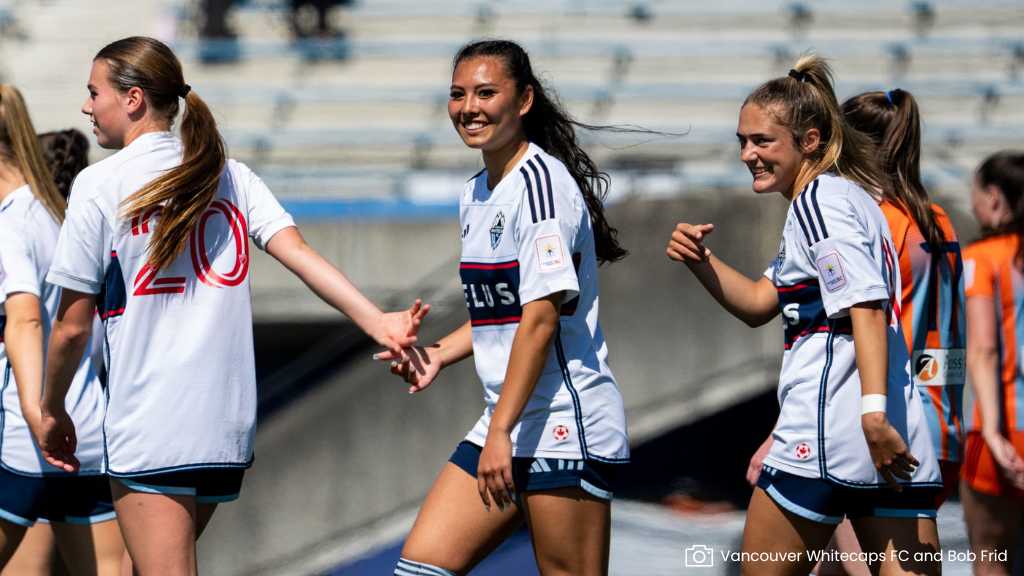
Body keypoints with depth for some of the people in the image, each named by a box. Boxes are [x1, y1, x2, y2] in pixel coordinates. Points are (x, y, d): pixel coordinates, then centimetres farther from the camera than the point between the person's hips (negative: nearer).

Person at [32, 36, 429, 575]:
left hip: (147, 430, -6)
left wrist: (52, 410, 10)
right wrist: (377, 322, -15)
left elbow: (72, 325, -4)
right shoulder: (230, 176, 9)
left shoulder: (99, 184, -5)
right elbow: (298, 253, -7)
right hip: (228, 425, 7)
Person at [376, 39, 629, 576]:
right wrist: (439, 355, 10)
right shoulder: (475, 196, 15)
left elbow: (541, 317, -18)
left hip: (565, 424, -9)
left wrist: (501, 431, -19)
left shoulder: (540, 181, -13)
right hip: (505, 422, 9)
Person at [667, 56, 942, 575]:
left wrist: (874, 413, -29)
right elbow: (759, 303, 28)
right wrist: (701, 261, 12)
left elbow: (866, 307, -19)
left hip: (824, 433, -9)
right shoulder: (850, 197, 24)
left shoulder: (820, 198, -6)